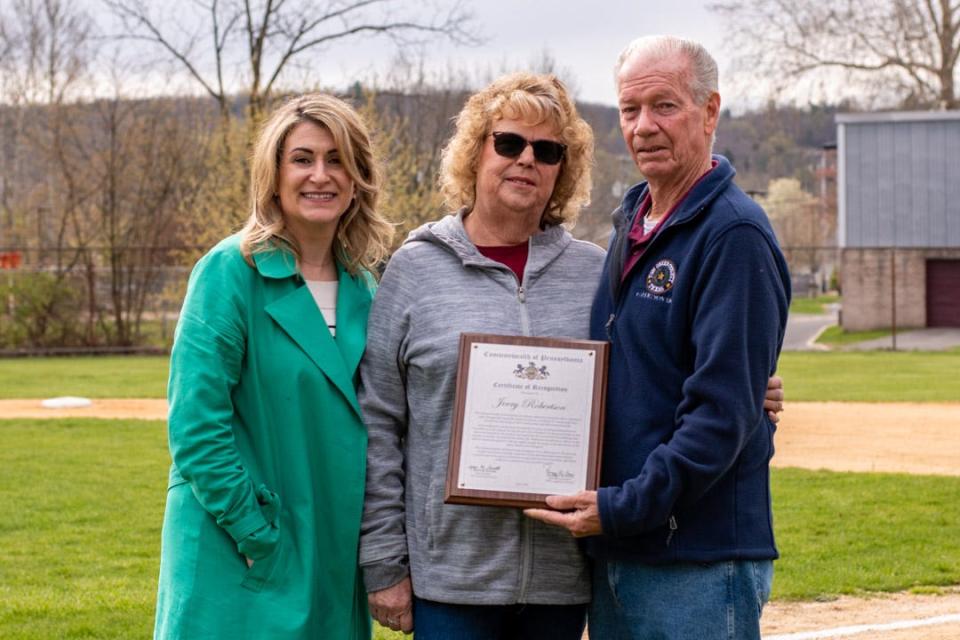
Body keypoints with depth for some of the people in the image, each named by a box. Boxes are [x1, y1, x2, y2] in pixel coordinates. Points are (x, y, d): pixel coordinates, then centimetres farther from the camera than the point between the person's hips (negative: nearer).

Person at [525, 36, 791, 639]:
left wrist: (624, 507, -20)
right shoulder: (631, 221, 14)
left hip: (700, 564, -8)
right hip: (615, 551, 8)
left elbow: (723, 413, -19)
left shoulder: (735, 236, -13)